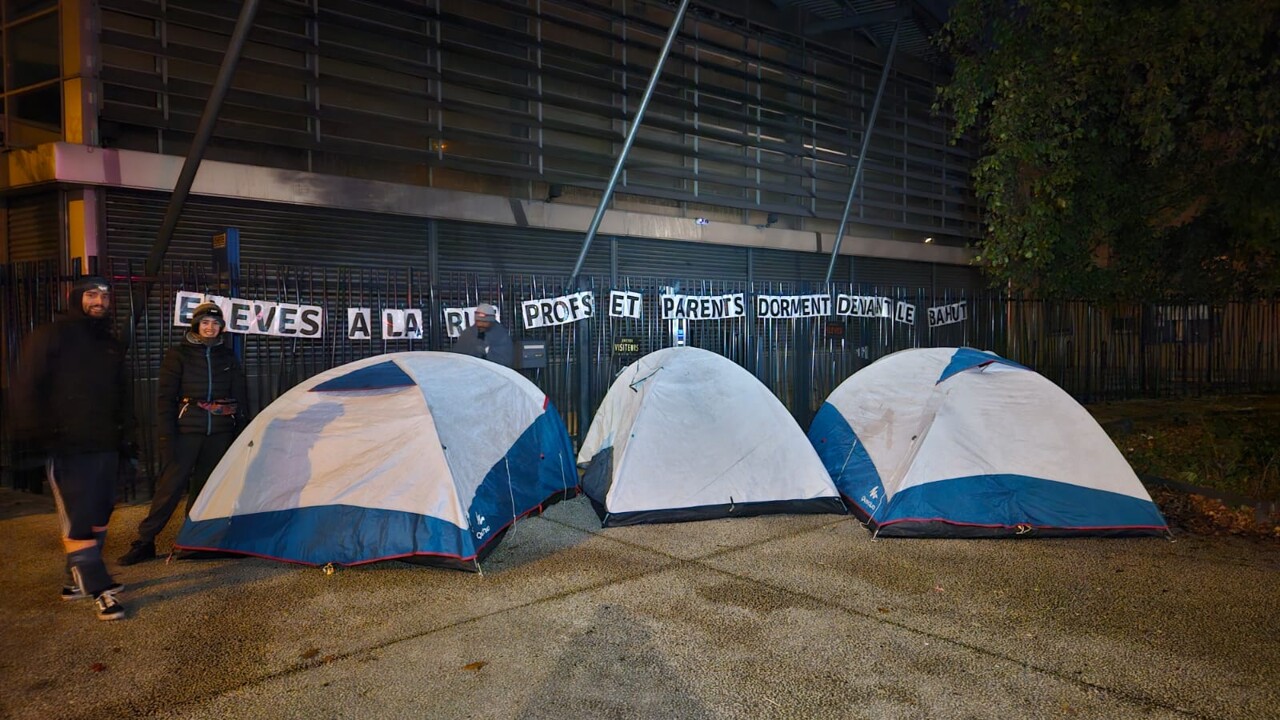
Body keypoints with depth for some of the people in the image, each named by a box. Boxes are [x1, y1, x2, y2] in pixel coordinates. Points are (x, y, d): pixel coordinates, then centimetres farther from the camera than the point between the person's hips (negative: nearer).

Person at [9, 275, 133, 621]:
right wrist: (34, 434, -16)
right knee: (78, 519, -6)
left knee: (98, 515, 12)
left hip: (105, 446, 7)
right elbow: (27, 389, -9)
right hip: (68, 447, -7)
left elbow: (123, 396, 21)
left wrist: (126, 435, 16)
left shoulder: (112, 345, 15)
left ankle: (79, 579, 25)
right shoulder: (50, 336, -5)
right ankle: (100, 590, -4)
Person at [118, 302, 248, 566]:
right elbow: (164, 397, -5)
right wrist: (166, 435, -12)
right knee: (171, 484, -8)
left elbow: (240, 395, 13)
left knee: (206, 484, 9)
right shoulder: (178, 355, -1)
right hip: (187, 428, -4)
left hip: (220, 431, 4)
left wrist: (242, 428, 9)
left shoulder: (227, 356, 9)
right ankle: (144, 542, 0)